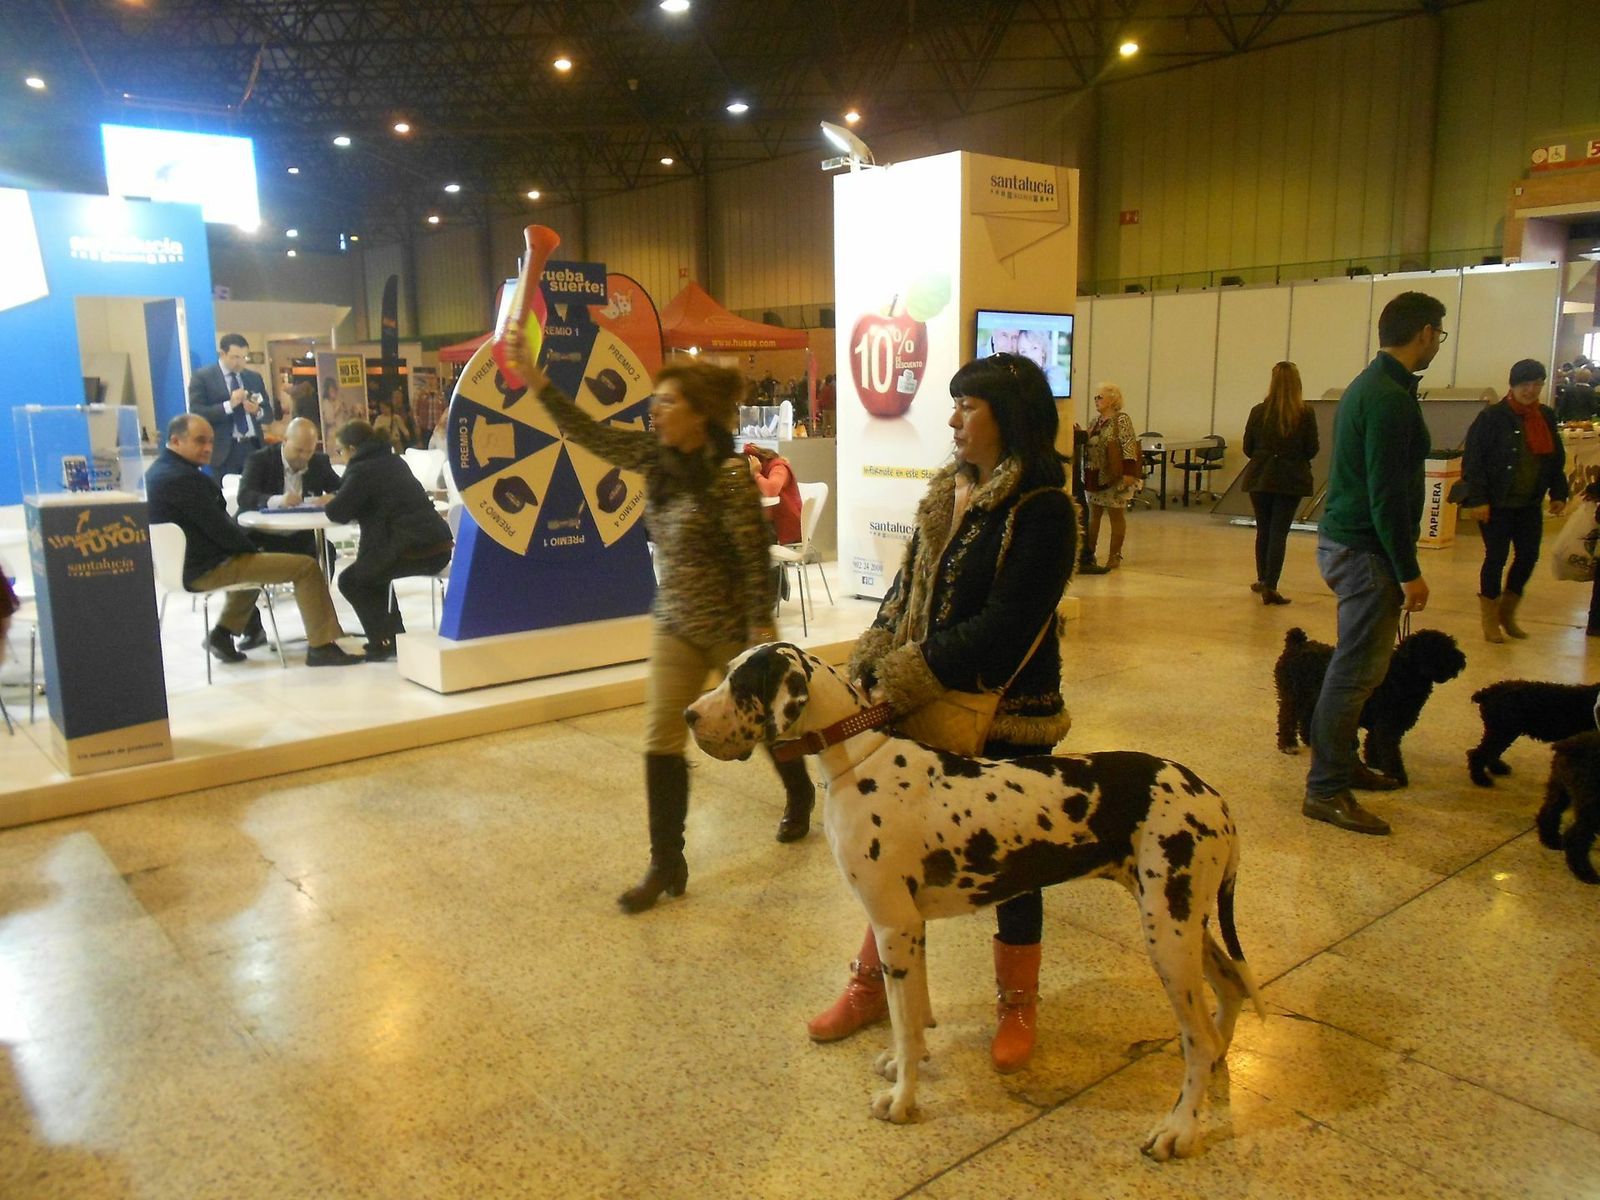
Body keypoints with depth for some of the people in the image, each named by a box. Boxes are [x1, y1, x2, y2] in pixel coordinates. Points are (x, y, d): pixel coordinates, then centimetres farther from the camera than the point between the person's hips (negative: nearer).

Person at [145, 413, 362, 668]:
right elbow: (218, 528, -21)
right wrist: (252, 547, -4)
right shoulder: (183, 478, -23)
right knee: (306, 566, -10)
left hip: (183, 562, 11)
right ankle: (321, 646, -7)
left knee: (254, 558, 39)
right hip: (207, 568, -11)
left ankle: (222, 634, 28)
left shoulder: (158, 471, 9)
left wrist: (248, 545, 7)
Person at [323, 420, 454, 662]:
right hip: (439, 547, 8)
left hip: (413, 551, -8)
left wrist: (331, 501, 14)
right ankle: (395, 636, 27)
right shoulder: (395, 461, 19)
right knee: (371, 571, 31)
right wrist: (338, 500, 26)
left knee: (350, 581, 13)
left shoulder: (362, 470, -6)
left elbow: (338, 514, -8)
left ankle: (385, 642, 7)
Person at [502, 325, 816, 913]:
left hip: (731, 627, -6)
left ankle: (800, 796, 46)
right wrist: (532, 376, -8)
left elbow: (755, 557, -20)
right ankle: (666, 863, 9)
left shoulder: (729, 475, -20)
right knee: (661, 742, 0)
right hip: (675, 624, 6)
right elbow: (592, 434, -1)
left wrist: (762, 633, -19)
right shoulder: (655, 456, 0)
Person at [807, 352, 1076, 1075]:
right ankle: (872, 984, 33)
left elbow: (1004, 625, -22)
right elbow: (908, 590, 8)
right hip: (928, 709, 6)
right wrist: (872, 673, -4)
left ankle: (1018, 1003, 32)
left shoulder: (1043, 510, -16)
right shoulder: (946, 493, 6)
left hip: (1008, 719, -6)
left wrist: (907, 679, -22)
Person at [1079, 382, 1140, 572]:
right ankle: (1089, 552, 16)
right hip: (1094, 477, 7)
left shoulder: (1122, 420, -9)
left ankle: (1114, 556, 7)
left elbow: (1129, 446, -15)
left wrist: (1128, 472, -22)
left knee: (1116, 515, 2)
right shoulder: (1095, 422, 14)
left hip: (1114, 478, -7)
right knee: (1093, 515, 10)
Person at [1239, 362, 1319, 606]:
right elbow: (1312, 450, -3)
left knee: (1263, 530, 15)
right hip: (1291, 480, -2)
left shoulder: (1259, 411, -5)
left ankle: (1263, 580, 27)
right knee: (1279, 532, 1)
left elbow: (1247, 448, 1)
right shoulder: (1306, 414, -8)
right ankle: (1269, 586, -4)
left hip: (1260, 477, 2)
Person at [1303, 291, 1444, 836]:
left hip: (1344, 541, 11)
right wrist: (1409, 572, -18)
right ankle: (1325, 789, -2)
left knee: (1356, 666, 18)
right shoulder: (1391, 398, -17)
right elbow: (1386, 494, -22)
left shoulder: (1367, 386, 15)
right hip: (1365, 550, -11)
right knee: (1357, 670, -7)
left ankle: (1342, 762, 30)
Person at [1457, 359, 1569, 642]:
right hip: (1497, 504, -6)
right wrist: (1477, 499, -18)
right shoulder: (1492, 417, -11)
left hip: (1530, 505, 6)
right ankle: (1489, 621, 14)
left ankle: (1507, 612, 26)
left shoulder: (1546, 417, 8)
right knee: (1496, 558, 0)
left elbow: (1557, 459, 18)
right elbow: (1472, 461, -13)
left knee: (1528, 556, 6)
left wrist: (1559, 493, 11)